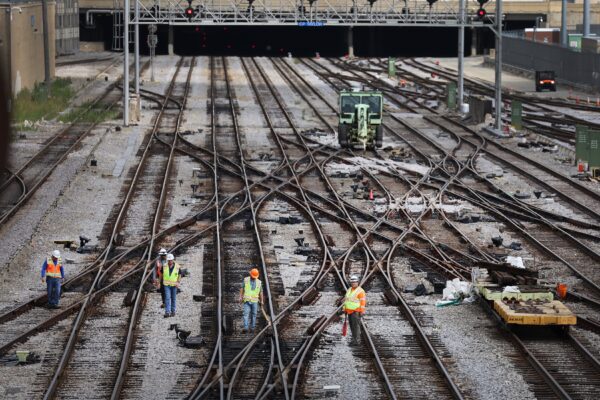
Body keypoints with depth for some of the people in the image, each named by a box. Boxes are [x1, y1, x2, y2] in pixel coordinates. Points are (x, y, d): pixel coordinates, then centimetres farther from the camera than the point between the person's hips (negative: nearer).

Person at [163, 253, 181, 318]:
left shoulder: (177, 267, -6)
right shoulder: (164, 266, -5)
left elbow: (179, 275, 4)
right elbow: (161, 274, 9)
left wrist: (178, 282, -9)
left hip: (174, 285, 0)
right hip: (166, 284, 0)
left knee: (173, 298, 9)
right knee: (167, 298, -10)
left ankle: (173, 311, 21)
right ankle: (167, 312, -12)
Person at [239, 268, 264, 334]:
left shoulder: (259, 282, 6)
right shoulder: (246, 280, 1)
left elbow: (260, 292, 10)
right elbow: (242, 289, 1)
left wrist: (262, 300, 7)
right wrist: (240, 297, -8)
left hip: (255, 301, 2)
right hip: (247, 300, -2)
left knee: (254, 314, 3)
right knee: (246, 314, -11)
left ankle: (252, 327, 11)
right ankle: (245, 328, -19)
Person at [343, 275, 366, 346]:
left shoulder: (360, 291, -12)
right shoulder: (349, 290, 13)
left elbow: (363, 302, -15)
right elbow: (346, 300, 17)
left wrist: (362, 312, -20)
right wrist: (345, 310, 14)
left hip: (356, 311, -8)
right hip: (350, 311, 8)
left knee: (356, 325, -11)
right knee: (352, 326, 8)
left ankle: (356, 341, -11)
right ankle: (355, 339, 15)